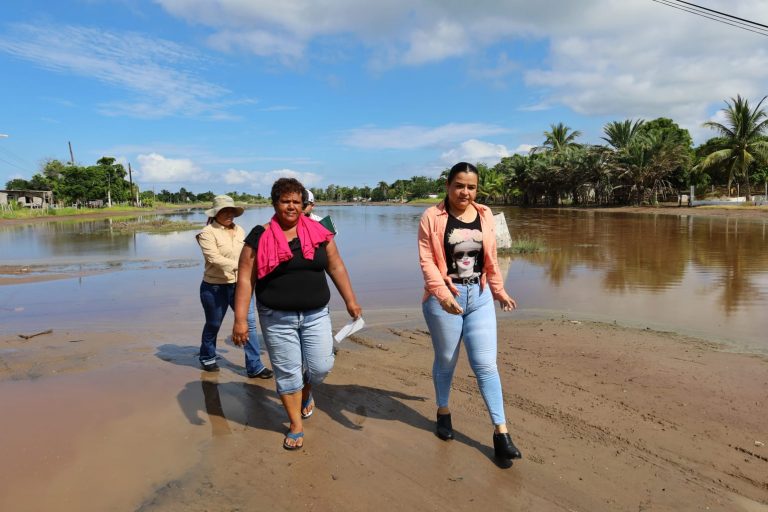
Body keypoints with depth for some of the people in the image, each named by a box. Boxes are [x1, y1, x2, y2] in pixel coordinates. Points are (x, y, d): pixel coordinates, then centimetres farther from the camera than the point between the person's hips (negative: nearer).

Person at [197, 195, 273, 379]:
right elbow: (214, 258, -25)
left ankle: (254, 366, 4)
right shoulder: (207, 232, -12)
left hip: (239, 285, 5)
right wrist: (237, 266, -33)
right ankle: (207, 358, 39)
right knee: (213, 325, 13)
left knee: (249, 323, -2)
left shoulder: (239, 231, 6)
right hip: (214, 287, -4)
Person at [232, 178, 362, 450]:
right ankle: (296, 426, 27)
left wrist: (350, 300, 6)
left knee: (321, 366, 1)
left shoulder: (318, 233, 2)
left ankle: (306, 391, 38)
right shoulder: (260, 237, -5)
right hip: (277, 318, -2)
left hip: (316, 315, 2)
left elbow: (336, 267, 7)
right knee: (287, 373, 6)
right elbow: (245, 279, -6)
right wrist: (240, 319, -10)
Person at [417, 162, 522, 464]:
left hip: (479, 298, 3)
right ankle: (443, 412, 37)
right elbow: (426, 260, -14)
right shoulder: (432, 217, -7)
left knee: (486, 364, 2)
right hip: (443, 299, -3)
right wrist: (443, 293, -26)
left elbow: (491, 259, 15)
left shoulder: (485, 215, 6)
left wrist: (499, 290, 20)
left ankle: (501, 432, 8)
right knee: (446, 361, 14)